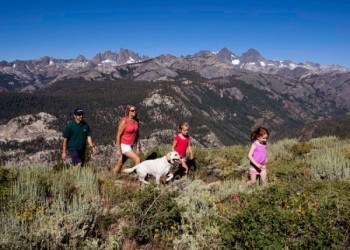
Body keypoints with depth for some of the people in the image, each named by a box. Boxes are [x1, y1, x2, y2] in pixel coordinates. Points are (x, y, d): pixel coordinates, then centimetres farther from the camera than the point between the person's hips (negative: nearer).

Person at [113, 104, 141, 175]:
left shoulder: (136, 121, 2)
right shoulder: (124, 121, -17)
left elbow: (137, 134, 10)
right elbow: (118, 136, -14)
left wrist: (138, 148, 9)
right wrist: (118, 150, -14)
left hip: (132, 146, 6)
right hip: (124, 145, -6)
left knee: (120, 164, 13)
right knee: (137, 159, -18)